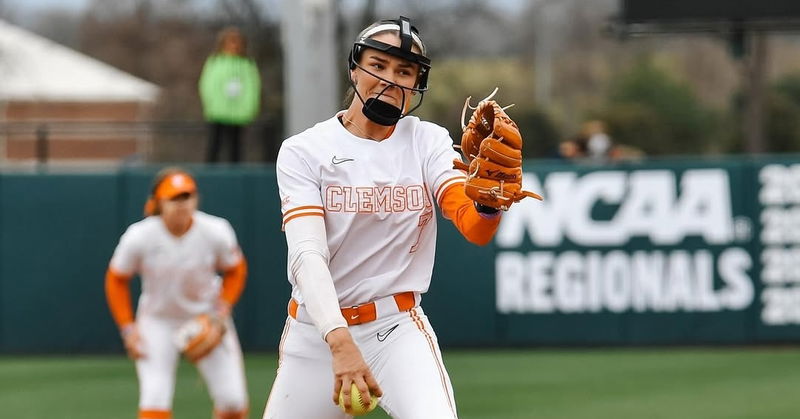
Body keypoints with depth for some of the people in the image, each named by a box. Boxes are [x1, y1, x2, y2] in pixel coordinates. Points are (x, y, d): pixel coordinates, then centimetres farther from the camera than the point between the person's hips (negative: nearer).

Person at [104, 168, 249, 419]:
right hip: (157, 321, -1)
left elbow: (235, 270, 1)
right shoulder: (139, 237, -21)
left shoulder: (216, 232, -19)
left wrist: (223, 309, -13)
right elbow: (116, 279, -4)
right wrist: (128, 328, -9)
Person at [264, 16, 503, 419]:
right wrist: (340, 342, -35)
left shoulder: (428, 142, 0)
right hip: (315, 334, 0)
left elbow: (475, 228, -16)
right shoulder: (303, 151, -5)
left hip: (398, 329, 0)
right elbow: (307, 255, -19)